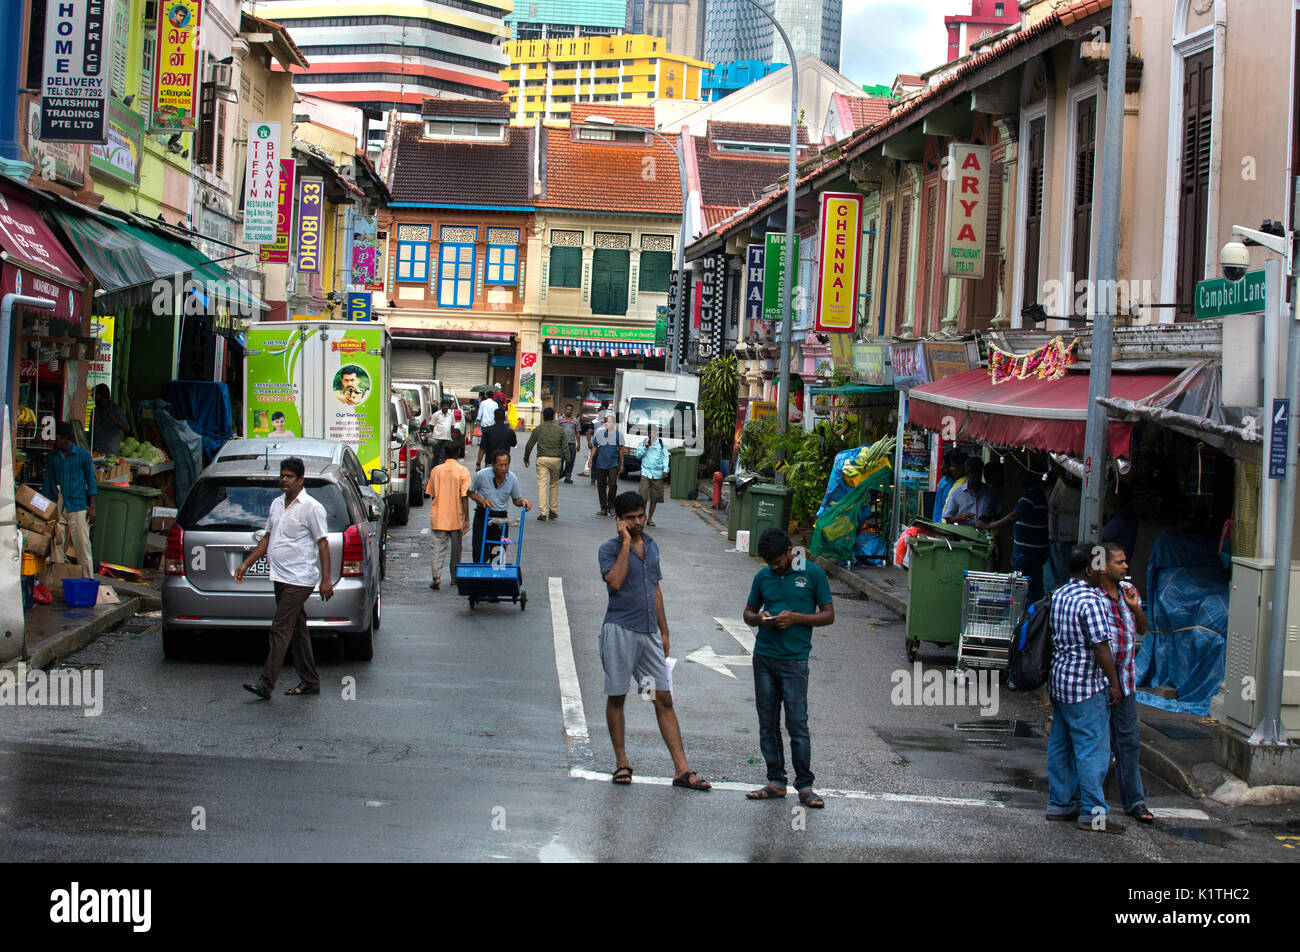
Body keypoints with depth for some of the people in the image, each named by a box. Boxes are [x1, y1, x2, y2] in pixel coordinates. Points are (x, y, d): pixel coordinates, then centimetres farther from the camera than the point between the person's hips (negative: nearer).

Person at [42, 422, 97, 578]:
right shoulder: (52, 457, 10)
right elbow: (47, 484, 15)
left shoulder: (83, 455, 2)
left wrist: (91, 508, -2)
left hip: (78, 508, -3)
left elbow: (91, 482, 4)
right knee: (56, 546, 1)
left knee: (83, 546, -4)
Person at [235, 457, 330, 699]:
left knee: (281, 629, -12)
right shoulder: (277, 504, 14)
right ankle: (310, 681, 19)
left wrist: (326, 579, -15)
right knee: (297, 631, 12)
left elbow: (322, 543, -10)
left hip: (299, 579, -8)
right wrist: (247, 563, 17)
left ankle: (266, 683, -14)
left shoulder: (311, 507, -9)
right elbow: (268, 538, 22)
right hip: (281, 579, 8)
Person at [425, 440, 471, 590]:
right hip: (456, 517, -2)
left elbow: (431, 494, 8)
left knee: (438, 547, 3)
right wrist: (467, 520, -8)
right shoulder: (462, 471, -9)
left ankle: (436, 576, -13)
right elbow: (464, 497, -11)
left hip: (438, 516, 2)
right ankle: (455, 577, 21)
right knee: (456, 548, 13)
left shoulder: (436, 470, 1)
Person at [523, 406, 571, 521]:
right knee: (554, 484, 15)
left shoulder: (538, 429, 3)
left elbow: (529, 446, 6)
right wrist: (568, 461, 5)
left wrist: (526, 458, 19)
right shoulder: (560, 430, 4)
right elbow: (565, 447, 1)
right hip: (556, 459, 1)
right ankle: (553, 510, 18)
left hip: (542, 459, -1)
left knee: (542, 484, -4)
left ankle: (542, 512, -11)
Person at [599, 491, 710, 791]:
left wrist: (664, 632, 18)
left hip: (649, 632, 5)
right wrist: (626, 543, -17)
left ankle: (682, 769, -2)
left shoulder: (652, 547, 14)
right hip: (620, 630, -5)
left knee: (664, 699, 1)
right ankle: (621, 762, 16)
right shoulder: (610, 549, -4)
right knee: (616, 697, 4)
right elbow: (615, 582, -22)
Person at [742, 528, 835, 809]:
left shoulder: (813, 573, 0)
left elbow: (828, 615, 2)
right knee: (768, 723, 6)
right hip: (764, 658, 4)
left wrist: (795, 618, -12)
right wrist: (760, 618, -4)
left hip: (795, 660, -4)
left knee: (797, 724, -7)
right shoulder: (763, 576, 10)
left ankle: (804, 786, 1)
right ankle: (776, 781, 15)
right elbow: (748, 612, 20)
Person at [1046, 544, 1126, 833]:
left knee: (1060, 744, 13)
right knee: (1093, 747, -3)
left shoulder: (1057, 596, 9)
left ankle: (1060, 803, 20)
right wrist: (1114, 684, -12)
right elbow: (1101, 647, -19)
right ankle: (1092, 812, -1)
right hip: (1086, 685, -9)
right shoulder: (1090, 600, -18)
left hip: (1058, 680, 9)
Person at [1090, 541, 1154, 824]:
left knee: (1128, 741, 9)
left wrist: (1136, 608, -3)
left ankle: (1134, 801, 16)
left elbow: (1142, 629, 17)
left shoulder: (1128, 591, 9)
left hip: (1125, 680, 7)